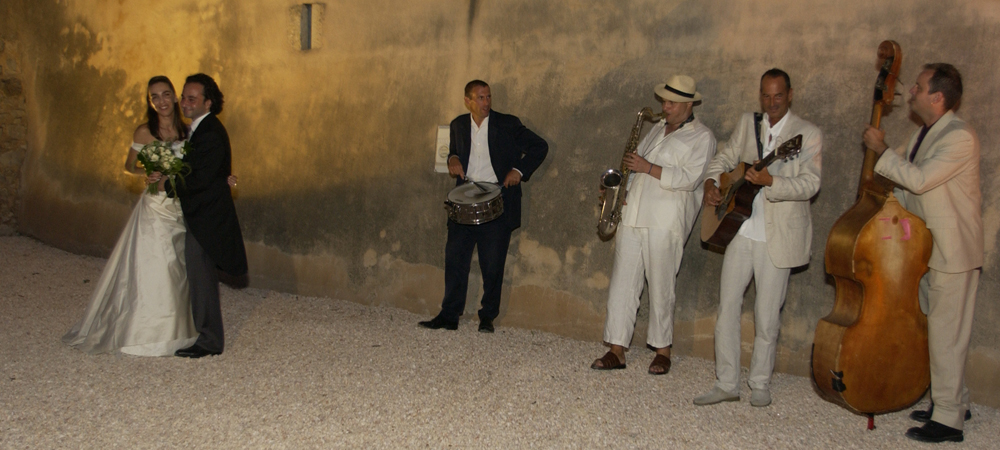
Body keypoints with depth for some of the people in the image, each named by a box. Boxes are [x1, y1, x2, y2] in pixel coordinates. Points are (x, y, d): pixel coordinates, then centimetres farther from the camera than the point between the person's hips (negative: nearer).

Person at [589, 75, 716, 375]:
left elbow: (689, 179, -11)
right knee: (622, 283, 2)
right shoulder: (656, 129, 22)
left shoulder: (702, 137, 1)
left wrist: (649, 168, -15)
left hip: (665, 222, -6)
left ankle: (663, 350, 15)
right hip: (632, 217, 6)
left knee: (660, 287, 0)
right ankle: (617, 350, 7)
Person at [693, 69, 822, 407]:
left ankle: (760, 384, 21)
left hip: (778, 238, -4)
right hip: (740, 230, 4)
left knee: (767, 316, 3)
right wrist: (711, 183, -1)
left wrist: (771, 181, -30)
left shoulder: (808, 134, -4)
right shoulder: (747, 124, 10)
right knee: (727, 306, 3)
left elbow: (810, 184, -14)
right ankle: (726, 384, 13)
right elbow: (725, 158, 19)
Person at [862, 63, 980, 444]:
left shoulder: (960, 137, -19)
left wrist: (881, 150, -19)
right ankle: (955, 400, 33)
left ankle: (948, 420, 5)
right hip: (928, 250, 10)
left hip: (953, 254, -9)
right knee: (935, 330, 18)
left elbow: (919, 179, -28)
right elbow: (909, 188, 19)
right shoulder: (925, 134, 11)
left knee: (946, 335, -4)